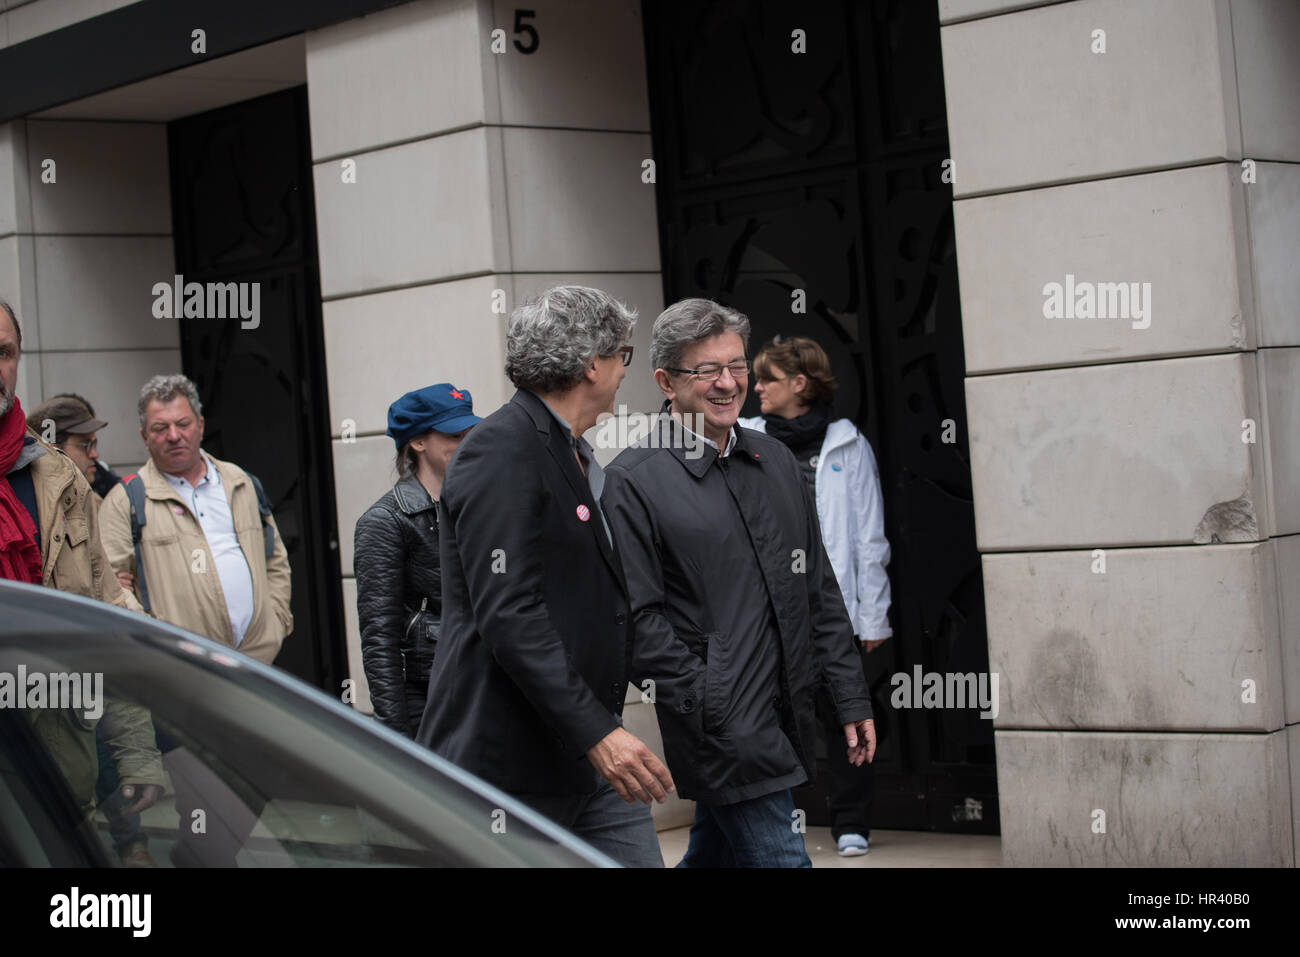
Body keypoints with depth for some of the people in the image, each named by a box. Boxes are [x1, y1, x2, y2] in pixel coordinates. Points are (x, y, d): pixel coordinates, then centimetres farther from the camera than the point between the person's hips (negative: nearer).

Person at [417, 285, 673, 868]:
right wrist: (596, 732, -24)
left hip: (588, 757, 9)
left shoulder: (575, 457, 16)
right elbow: (509, 615, -22)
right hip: (511, 763, -9)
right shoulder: (500, 452, -14)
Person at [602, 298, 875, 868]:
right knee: (778, 857, -8)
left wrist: (850, 696, 12)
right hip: (719, 725, -7)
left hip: (785, 716, 7)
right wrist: (710, 703, -16)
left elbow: (819, 590, 16)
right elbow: (635, 616, -11)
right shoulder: (634, 480, -8)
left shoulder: (776, 462, 14)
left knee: (713, 853, 17)